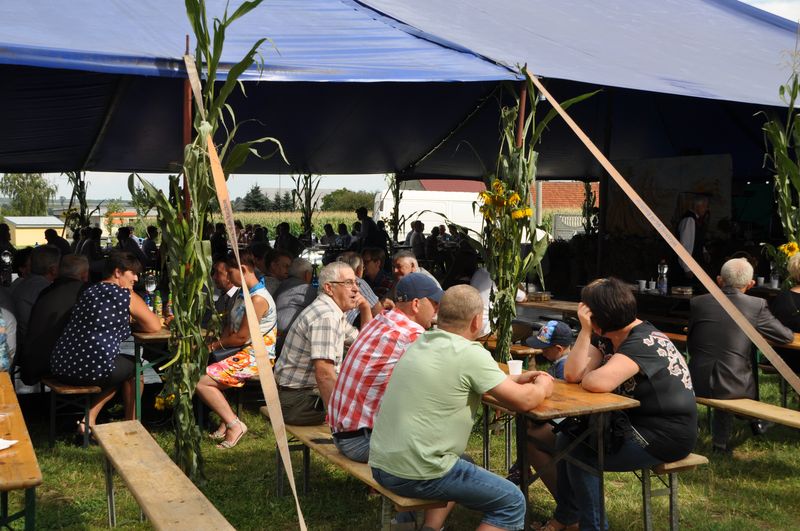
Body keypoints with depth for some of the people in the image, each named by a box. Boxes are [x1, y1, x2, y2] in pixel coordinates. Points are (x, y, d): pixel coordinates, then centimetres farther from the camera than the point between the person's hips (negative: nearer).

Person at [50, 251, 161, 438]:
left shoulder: (90, 291, 17)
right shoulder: (127, 296, -5)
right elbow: (155, 326, -1)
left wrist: (127, 319, 23)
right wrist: (134, 321, 17)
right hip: (92, 369, -7)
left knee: (121, 366, 32)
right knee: (134, 366, 24)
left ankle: (89, 419, 22)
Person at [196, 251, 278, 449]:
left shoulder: (258, 299, -19)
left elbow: (241, 337, -18)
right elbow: (230, 327, 17)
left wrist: (217, 344, -3)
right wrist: (217, 341, -1)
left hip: (255, 358, -10)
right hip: (243, 353, 10)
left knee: (201, 382, -15)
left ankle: (234, 425, -7)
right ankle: (227, 419, 7)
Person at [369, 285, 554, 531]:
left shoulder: (422, 342, 9)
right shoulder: (470, 353, -15)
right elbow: (524, 401, -10)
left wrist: (516, 379, 24)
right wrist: (542, 387, 11)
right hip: (416, 473, -9)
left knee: (460, 467, 34)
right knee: (512, 502, 5)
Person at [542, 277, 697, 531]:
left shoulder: (644, 343, -25)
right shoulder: (606, 338, 4)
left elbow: (597, 383, -38)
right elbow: (572, 374, -8)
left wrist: (585, 376, -15)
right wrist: (585, 330, -15)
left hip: (666, 436, -9)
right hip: (635, 422, 9)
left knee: (580, 454, -12)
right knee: (567, 438, 7)